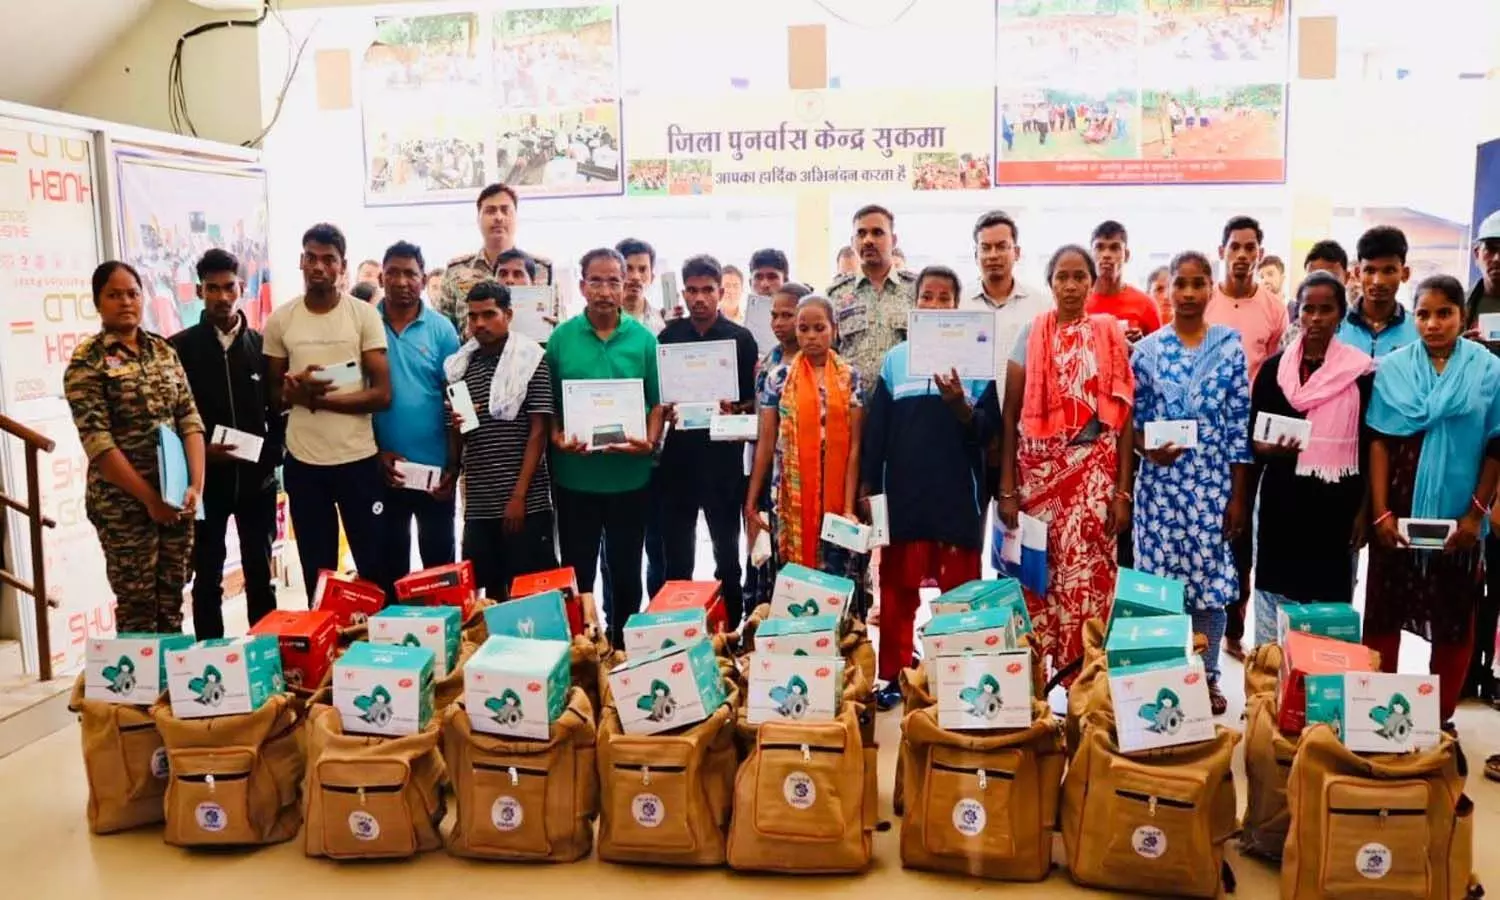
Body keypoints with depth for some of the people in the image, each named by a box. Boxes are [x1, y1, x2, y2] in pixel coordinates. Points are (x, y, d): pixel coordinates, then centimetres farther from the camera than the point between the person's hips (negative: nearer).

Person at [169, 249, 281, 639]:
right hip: (205, 479, -1)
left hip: (256, 478, 2)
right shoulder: (180, 347, -1)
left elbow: (278, 410, 7)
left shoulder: (262, 344, 4)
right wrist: (199, 453, -14)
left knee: (260, 575, 10)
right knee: (207, 579, 7)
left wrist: (271, 456, -6)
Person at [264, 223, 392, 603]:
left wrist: (316, 398, -16)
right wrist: (294, 390, -15)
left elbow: (382, 394, -8)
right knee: (316, 574, 11)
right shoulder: (280, 320, 3)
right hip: (302, 463, 2)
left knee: (376, 568, 6)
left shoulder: (365, 315, -4)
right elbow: (273, 395, 8)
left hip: (359, 459, -2)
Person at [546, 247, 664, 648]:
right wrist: (557, 438, -13)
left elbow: (657, 402, 2)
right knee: (577, 571, 10)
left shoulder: (643, 338, 1)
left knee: (626, 571, 12)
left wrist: (650, 441, -15)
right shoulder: (561, 337, 1)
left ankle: (622, 644, 28)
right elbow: (546, 403, 4)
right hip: (574, 475, 0)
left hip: (629, 475, 0)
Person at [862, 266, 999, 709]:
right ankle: (895, 676, 18)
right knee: (897, 590, 7)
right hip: (902, 494, 2)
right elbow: (875, 428, 6)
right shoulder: (895, 359, 7)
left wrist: (960, 405, -21)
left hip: (959, 494, -1)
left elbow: (988, 429, -3)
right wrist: (867, 487, 2)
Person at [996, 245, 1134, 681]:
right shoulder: (1031, 334, 4)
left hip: (1093, 470, 0)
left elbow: (1122, 416, 3)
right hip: (1038, 470, 1)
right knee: (1036, 572, 3)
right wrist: (1006, 489, -3)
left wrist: (1123, 490, -3)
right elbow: (1011, 414, 3)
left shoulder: (1110, 336, 4)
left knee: (1087, 575, -4)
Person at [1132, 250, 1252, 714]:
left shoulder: (1230, 347, 1)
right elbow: (1132, 419, 6)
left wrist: (1239, 495, -2)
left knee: (1212, 576, 5)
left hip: (1214, 482, 0)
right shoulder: (1147, 349, 1)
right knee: (1159, 575, 3)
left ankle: (1208, 675, 21)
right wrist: (1148, 448, -16)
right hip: (1161, 481, 0)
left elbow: (1240, 425, 1)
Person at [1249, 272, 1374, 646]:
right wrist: (1268, 449, -15)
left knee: (1330, 597, 4)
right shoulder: (1273, 368, 5)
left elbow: (1369, 446, 1)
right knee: (1274, 593, 6)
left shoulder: (1361, 371, 0)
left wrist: (1365, 510, -2)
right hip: (1281, 502, 2)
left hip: (1336, 504, -1)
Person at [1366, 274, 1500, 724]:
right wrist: (1381, 512, -8)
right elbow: (1379, 442, -2)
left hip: (1457, 517, 0)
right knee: (1384, 611, 6)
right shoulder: (1392, 368, 1)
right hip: (1399, 512, 0)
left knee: (1455, 619, 8)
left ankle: (1440, 717, 22)